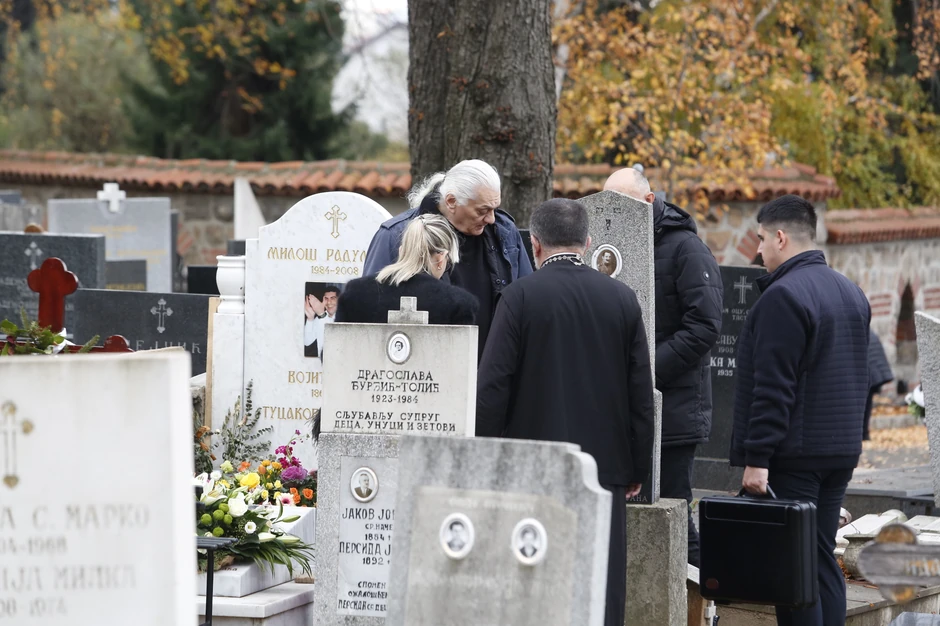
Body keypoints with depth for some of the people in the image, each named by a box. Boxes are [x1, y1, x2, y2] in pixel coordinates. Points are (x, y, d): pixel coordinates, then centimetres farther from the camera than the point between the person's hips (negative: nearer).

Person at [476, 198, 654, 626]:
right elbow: (641, 393, 5)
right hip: (607, 464, 2)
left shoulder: (520, 296, -6)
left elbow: (493, 387, -7)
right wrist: (637, 469, 13)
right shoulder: (623, 299, 3)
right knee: (603, 592, 4)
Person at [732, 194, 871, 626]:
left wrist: (757, 457, -18)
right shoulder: (851, 293, 15)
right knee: (822, 558, 12)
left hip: (794, 457, -9)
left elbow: (773, 388, -19)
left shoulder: (783, 296, -15)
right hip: (840, 452, 9)